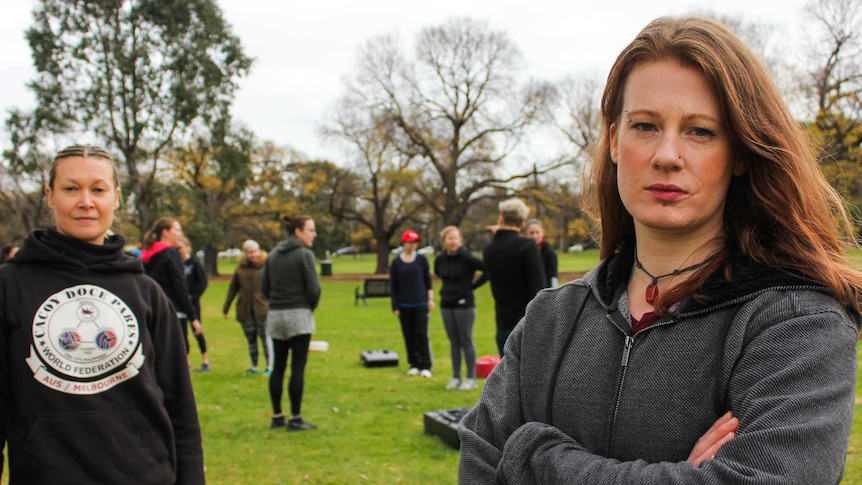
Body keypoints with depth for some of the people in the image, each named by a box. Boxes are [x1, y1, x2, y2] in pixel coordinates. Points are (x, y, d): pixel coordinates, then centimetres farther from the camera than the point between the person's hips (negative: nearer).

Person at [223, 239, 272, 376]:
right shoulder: (240, 268, 7)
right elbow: (232, 289, 13)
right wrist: (226, 308, 15)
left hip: (262, 309, -4)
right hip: (245, 311, 4)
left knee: (265, 338, 0)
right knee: (251, 340, 12)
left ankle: (269, 367, 10)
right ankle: (254, 367, 23)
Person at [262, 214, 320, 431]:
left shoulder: (273, 255, 10)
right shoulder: (304, 254, -9)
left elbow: (264, 287, 10)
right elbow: (313, 289, -12)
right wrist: (311, 307, 6)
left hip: (275, 315, 6)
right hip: (299, 315, -6)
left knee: (278, 366, 11)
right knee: (298, 367, -2)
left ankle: (277, 416, 16)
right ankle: (295, 419, -1)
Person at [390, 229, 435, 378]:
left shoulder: (422, 259, 1)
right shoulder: (396, 262, 1)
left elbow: (428, 280, 6)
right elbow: (393, 286, 3)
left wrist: (430, 299, 0)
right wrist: (395, 307, 0)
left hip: (421, 304, -1)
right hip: (404, 305, 1)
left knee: (421, 334, -4)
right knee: (409, 336, 6)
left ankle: (425, 366, 1)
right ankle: (414, 365, 15)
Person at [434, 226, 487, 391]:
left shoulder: (467, 258, -14)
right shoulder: (440, 259, 3)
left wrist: (473, 285, -12)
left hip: (464, 305, -5)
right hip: (446, 305, 5)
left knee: (466, 342, 1)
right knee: (454, 343, 11)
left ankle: (471, 378, 9)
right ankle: (456, 377, 19)